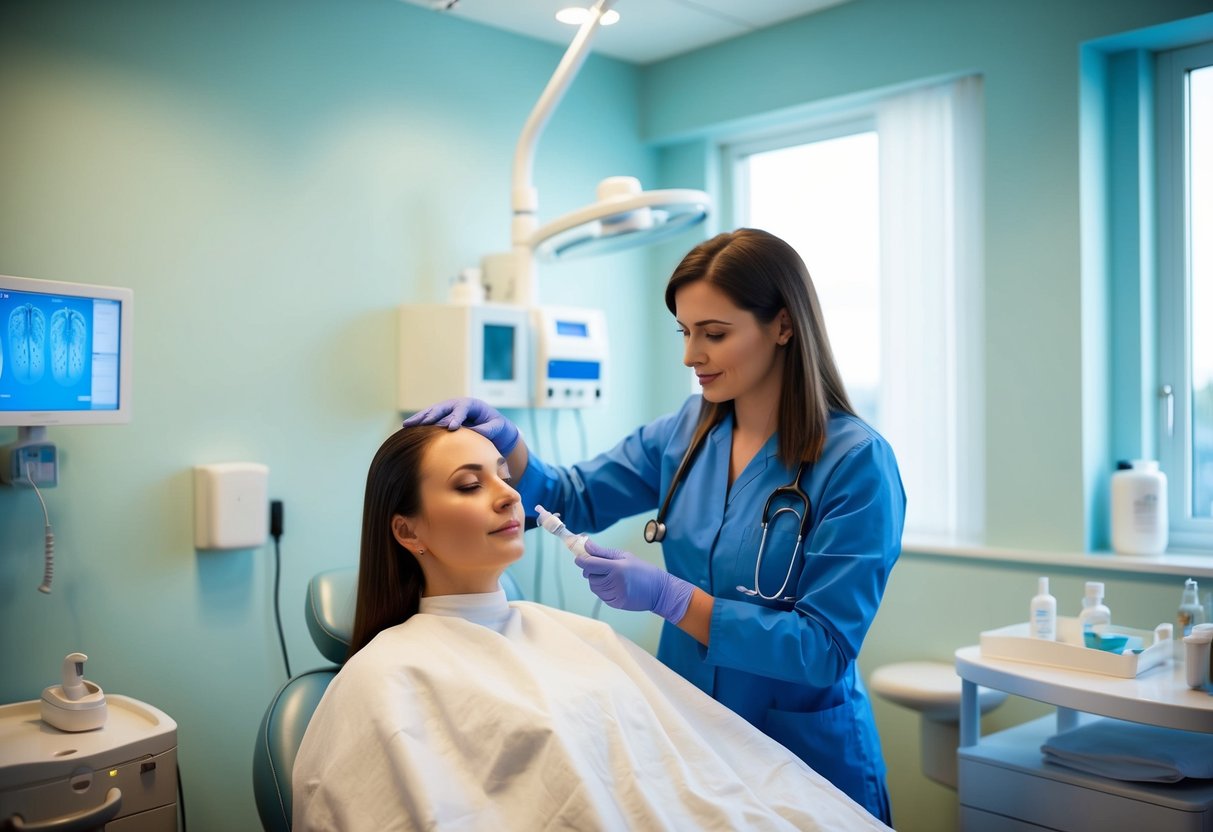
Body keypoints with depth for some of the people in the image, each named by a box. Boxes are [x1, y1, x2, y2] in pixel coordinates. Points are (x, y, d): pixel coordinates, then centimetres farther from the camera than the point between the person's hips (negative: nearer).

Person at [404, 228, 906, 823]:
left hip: (803, 762, -4)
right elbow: (572, 500, 8)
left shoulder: (856, 462, -17)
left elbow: (825, 649, -19)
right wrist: (504, 442, -11)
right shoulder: (688, 430, -1)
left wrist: (668, 597, -26)